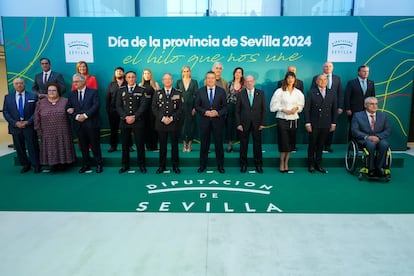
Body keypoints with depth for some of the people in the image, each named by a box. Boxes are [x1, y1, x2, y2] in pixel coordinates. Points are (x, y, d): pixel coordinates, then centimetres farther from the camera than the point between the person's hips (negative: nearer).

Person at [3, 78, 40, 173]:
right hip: (15, 127, 3)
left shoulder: (33, 96, 2)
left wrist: (28, 122, -13)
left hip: (29, 126, -2)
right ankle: (25, 165, 25)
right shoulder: (8, 97, 8)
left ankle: (36, 165, 14)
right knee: (19, 148, 10)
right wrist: (15, 122, -9)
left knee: (32, 147, 1)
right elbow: (5, 112, 5)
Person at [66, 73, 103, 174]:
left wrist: (85, 115, -17)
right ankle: (86, 165, 20)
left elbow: (96, 105, -11)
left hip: (92, 123, -4)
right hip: (79, 124, 4)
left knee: (95, 145, 2)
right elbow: (68, 108, 6)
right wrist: (76, 116, -11)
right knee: (83, 146, 9)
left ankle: (99, 164, 13)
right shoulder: (72, 94, 12)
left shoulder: (93, 92, 1)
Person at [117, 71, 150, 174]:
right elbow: (118, 106, 4)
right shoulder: (121, 90, 11)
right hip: (124, 121, 3)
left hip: (138, 121, -2)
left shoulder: (142, 90, 3)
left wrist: (134, 117, -14)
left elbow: (143, 105, -6)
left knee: (140, 144, 1)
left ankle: (142, 165, 12)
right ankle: (125, 165, 18)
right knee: (125, 144, 7)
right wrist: (125, 117, -10)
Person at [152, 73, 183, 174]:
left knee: (174, 145, 5)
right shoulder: (157, 93, 9)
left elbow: (180, 108, 0)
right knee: (162, 146, 6)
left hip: (174, 123, -1)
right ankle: (162, 166, 16)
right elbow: (154, 108, 3)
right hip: (161, 123, 1)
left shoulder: (178, 93, 5)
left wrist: (172, 118, -13)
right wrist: (162, 118, -11)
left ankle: (175, 166, 16)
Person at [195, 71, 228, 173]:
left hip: (218, 121, 0)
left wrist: (218, 113, -17)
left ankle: (220, 165, 19)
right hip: (204, 121, 0)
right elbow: (197, 106, 2)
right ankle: (202, 165, 21)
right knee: (204, 144, 8)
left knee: (219, 143, 6)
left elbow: (225, 107, 1)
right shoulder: (200, 91, 4)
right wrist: (205, 112, -14)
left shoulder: (221, 91, 3)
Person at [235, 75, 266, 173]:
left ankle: (258, 165, 18)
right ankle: (243, 164, 18)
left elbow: (264, 109, 4)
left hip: (257, 124, 1)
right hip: (244, 124, 0)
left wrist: (262, 123, -3)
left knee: (257, 144, 7)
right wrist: (238, 124, -6)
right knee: (243, 144, 6)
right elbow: (237, 111, 2)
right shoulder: (240, 94, 3)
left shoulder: (260, 93, 5)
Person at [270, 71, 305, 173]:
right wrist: (284, 110, -13)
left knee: (291, 142, 6)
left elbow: (301, 105, 13)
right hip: (282, 119, -3)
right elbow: (274, 105, -4)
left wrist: (296, 108, -8)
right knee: (283, 142, -4)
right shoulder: (279, 91, -3)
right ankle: (282, 163, 12)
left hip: (293, 119, 3)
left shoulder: (298, 92, 7)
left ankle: (286, 163, 17)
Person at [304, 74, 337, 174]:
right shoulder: (311, 93, -2)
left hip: (326, 125, 3)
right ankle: (311, 164, 19)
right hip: (314, 124, -2)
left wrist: (333, 123, 5)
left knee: (321, 145, 10)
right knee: (312, 145, 6)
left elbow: (334, 109, 10)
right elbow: (306, 109, -5)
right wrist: (307, 123, -10)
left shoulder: (332, 94, 8)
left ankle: (318, 164, 21)